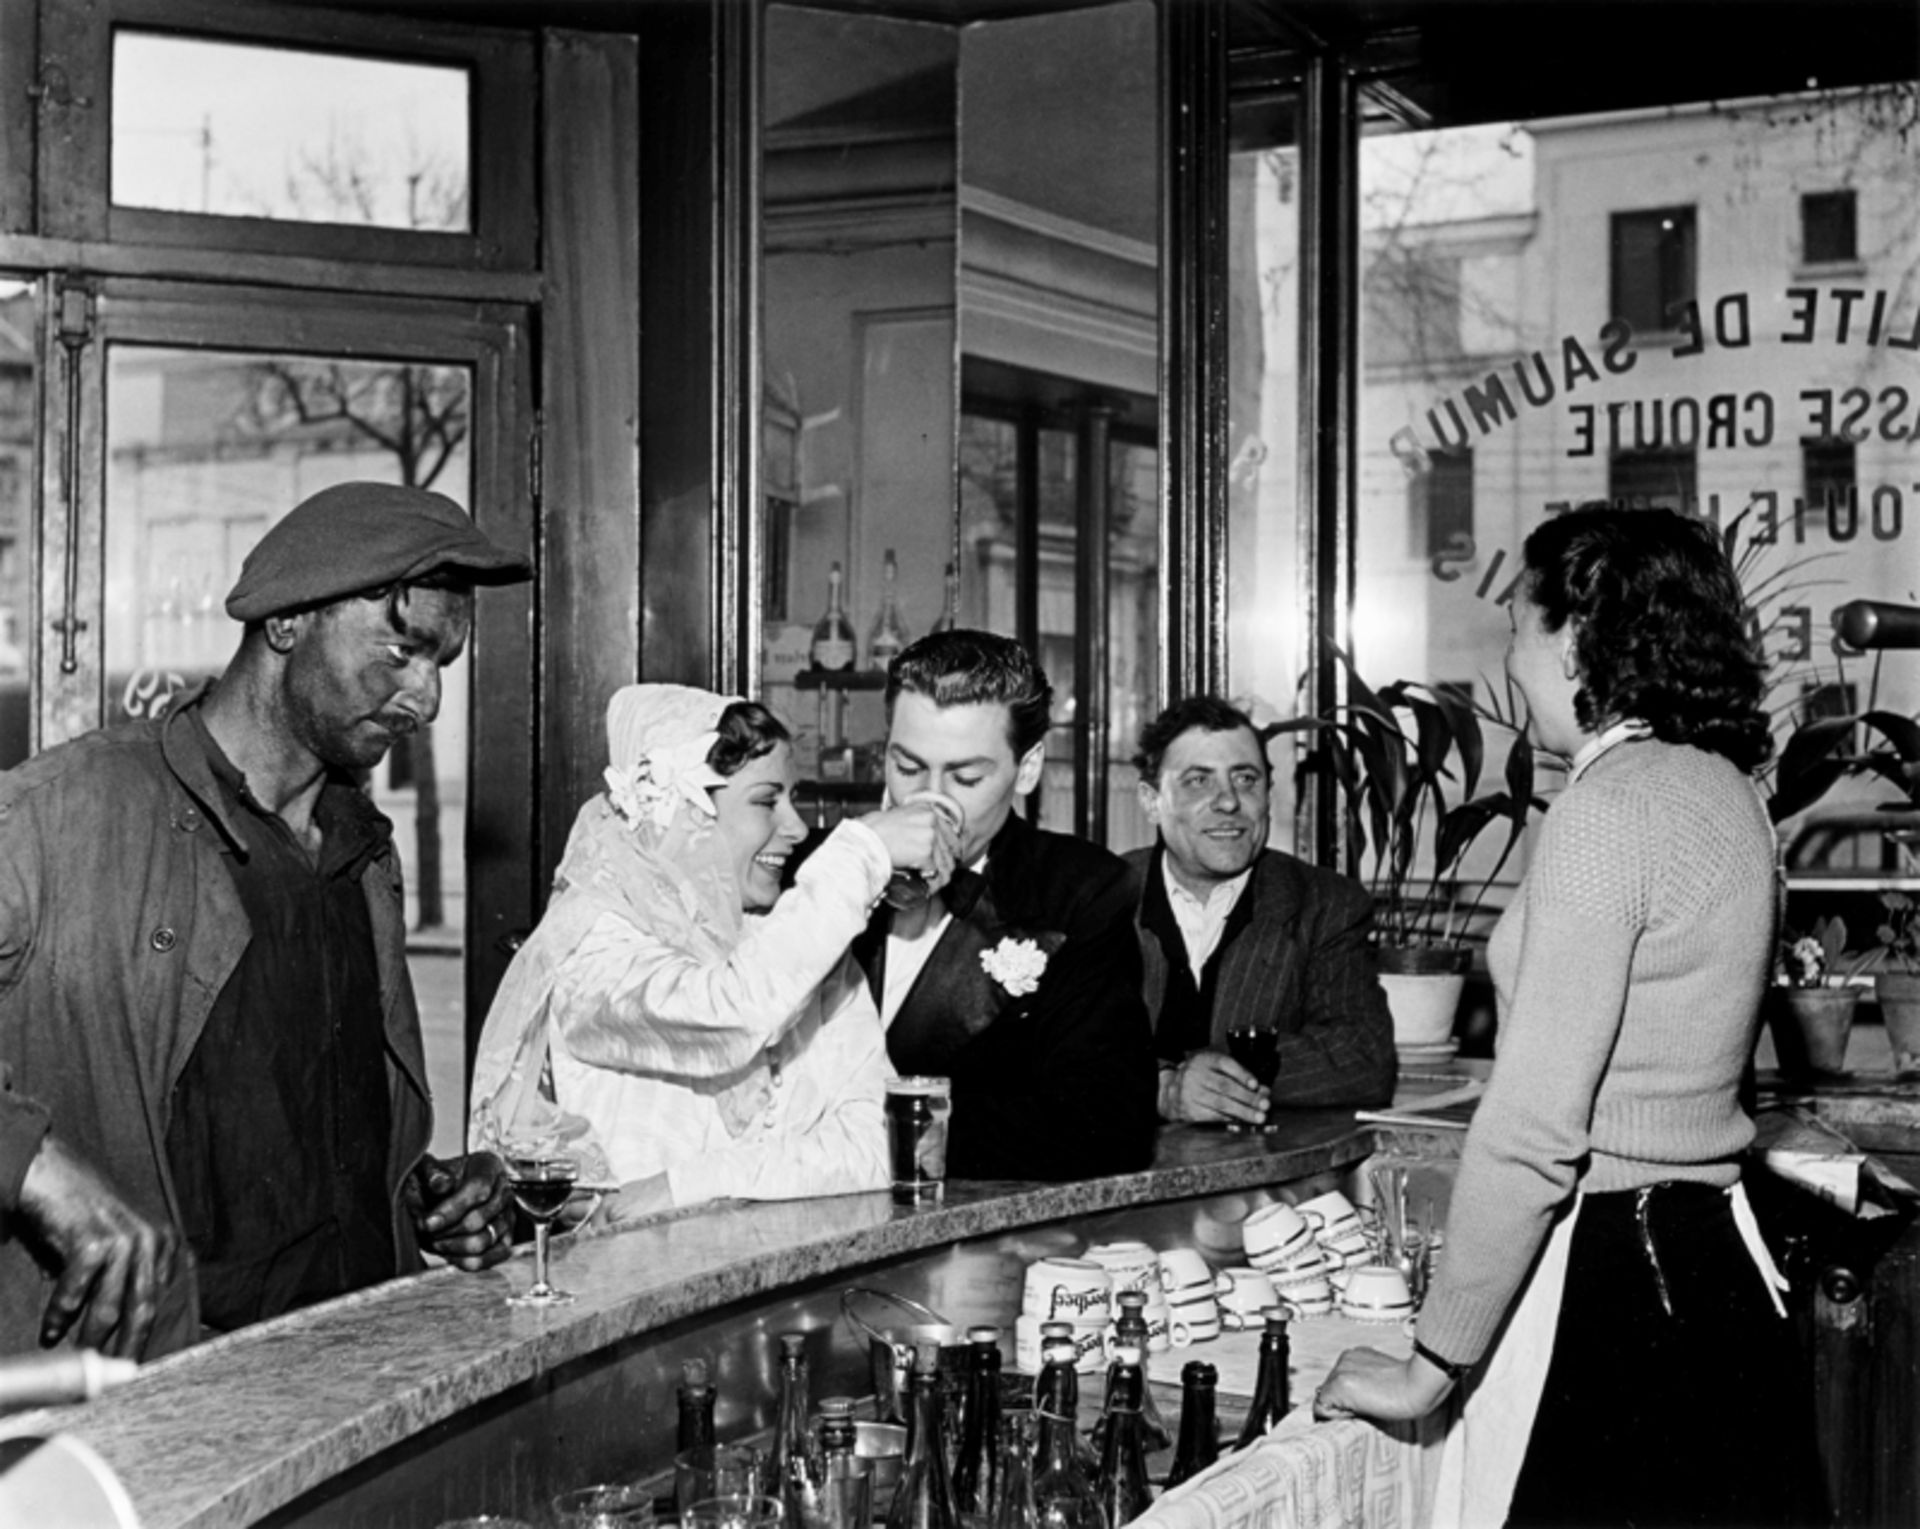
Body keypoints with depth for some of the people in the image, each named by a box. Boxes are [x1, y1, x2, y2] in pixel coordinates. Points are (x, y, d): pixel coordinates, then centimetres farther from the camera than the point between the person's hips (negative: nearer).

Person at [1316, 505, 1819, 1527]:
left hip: (1606, 1282, -9)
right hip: (1712, 1265, 9)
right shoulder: (1724, 787, 10)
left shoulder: (1610, 804, -17)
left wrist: (1429, 1366, -13)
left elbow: (1534, 1131, -20)